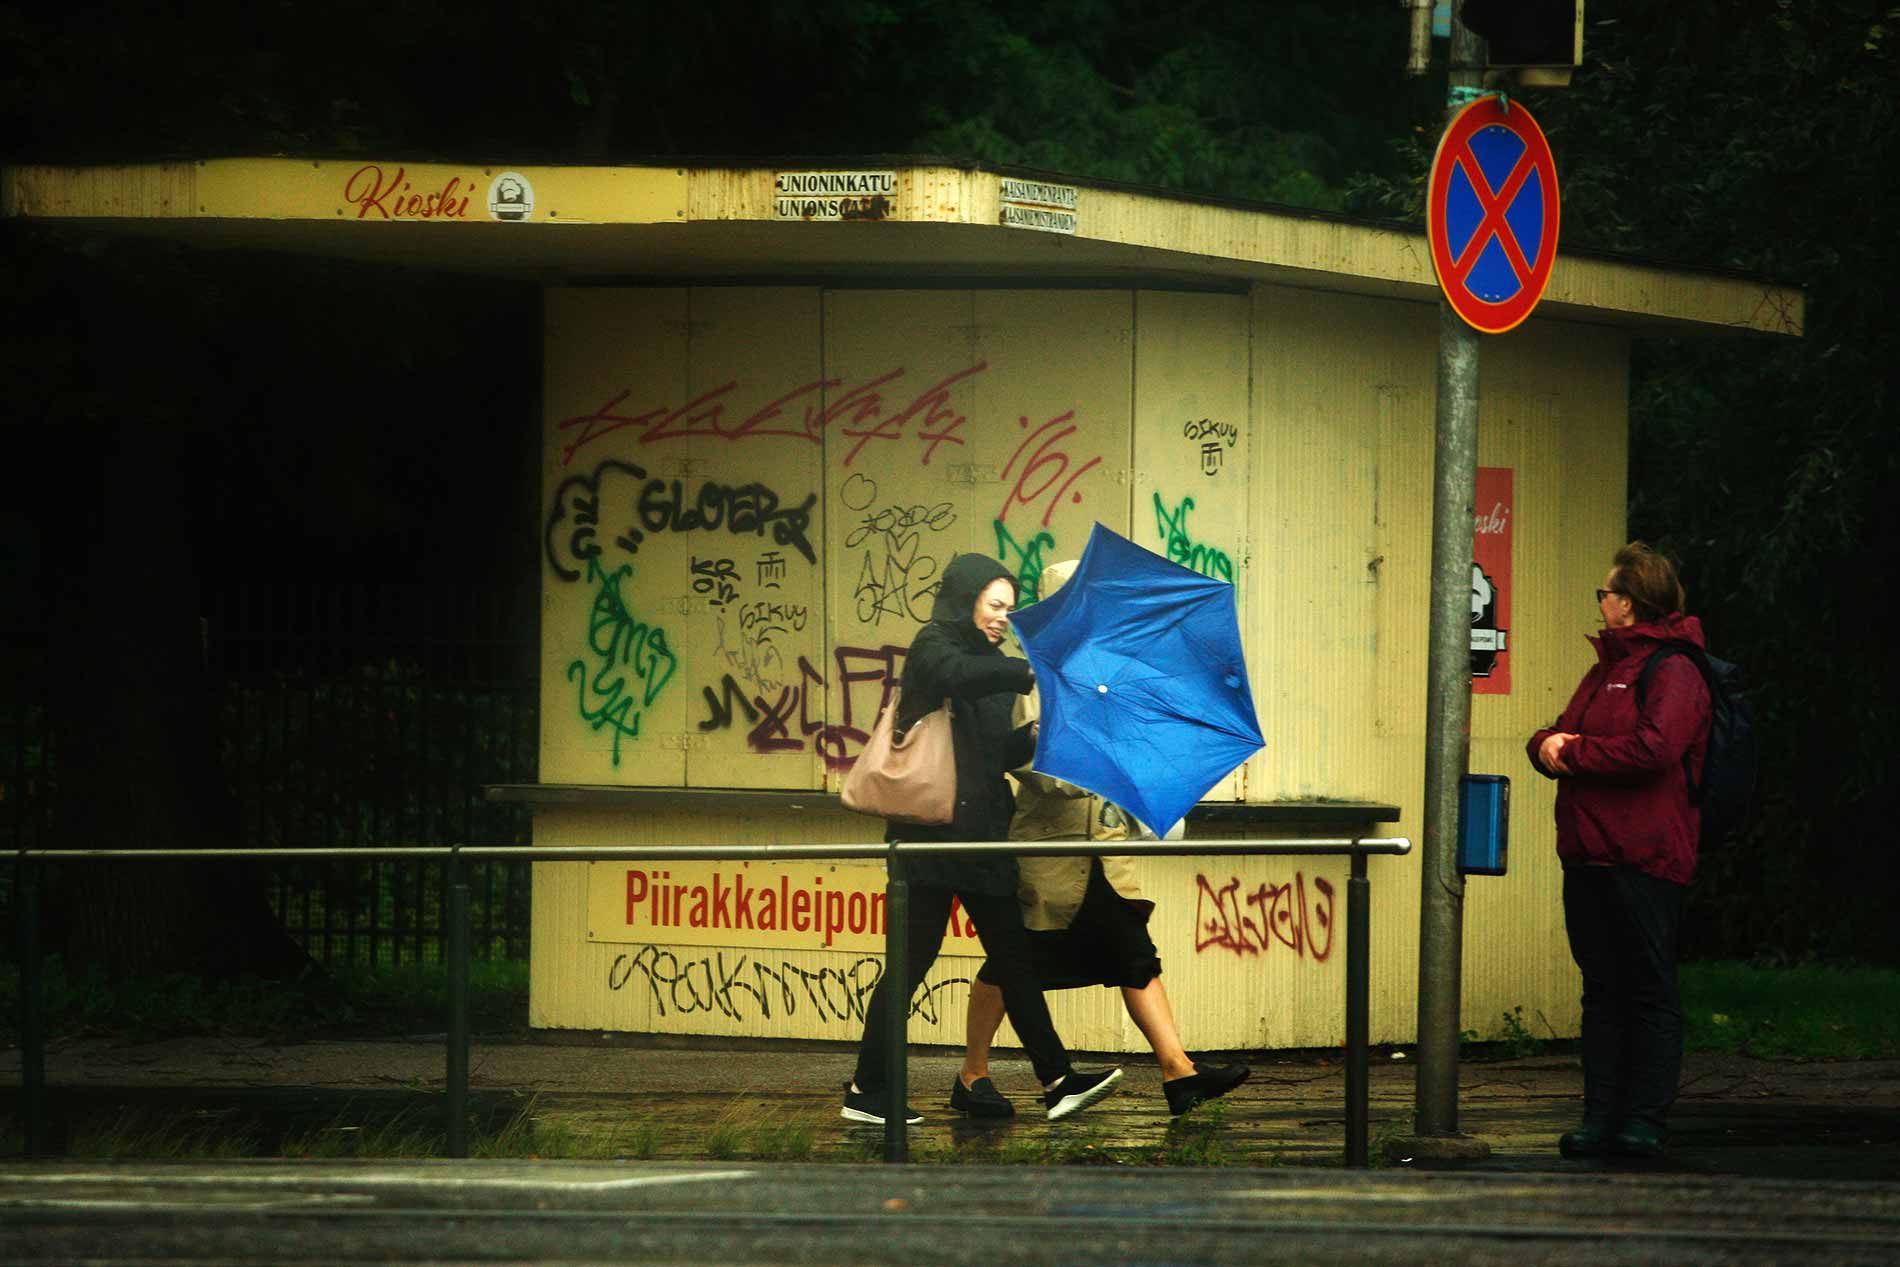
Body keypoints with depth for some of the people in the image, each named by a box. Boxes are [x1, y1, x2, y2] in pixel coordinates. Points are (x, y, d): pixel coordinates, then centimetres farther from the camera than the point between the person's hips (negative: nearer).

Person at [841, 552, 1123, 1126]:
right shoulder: (933, 647, -4)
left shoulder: (986, 659, 18)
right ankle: (866, 1092, 0)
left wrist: (1032, 735, -2)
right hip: (933, 826, -8)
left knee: (1013, 959, 5)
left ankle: (1057, 1082, 4)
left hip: (981, 831, 8)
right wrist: (1035, 673, -34)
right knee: (914, 956, -6)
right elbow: (956, 676, -29)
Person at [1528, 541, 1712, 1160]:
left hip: (1645, 859, -9)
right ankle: (1600, 1118, 9)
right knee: (1602, 991, 8)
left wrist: (1572, 753, -13)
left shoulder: (1675, 670, -8)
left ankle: (1645, 1121, -1)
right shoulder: (1606, 668, 21)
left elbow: (1654, 749, -23)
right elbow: (1560, 736, 23)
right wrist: (1547, 745, -2)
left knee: (1650, 992, -3)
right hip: (1588, 854, 9)